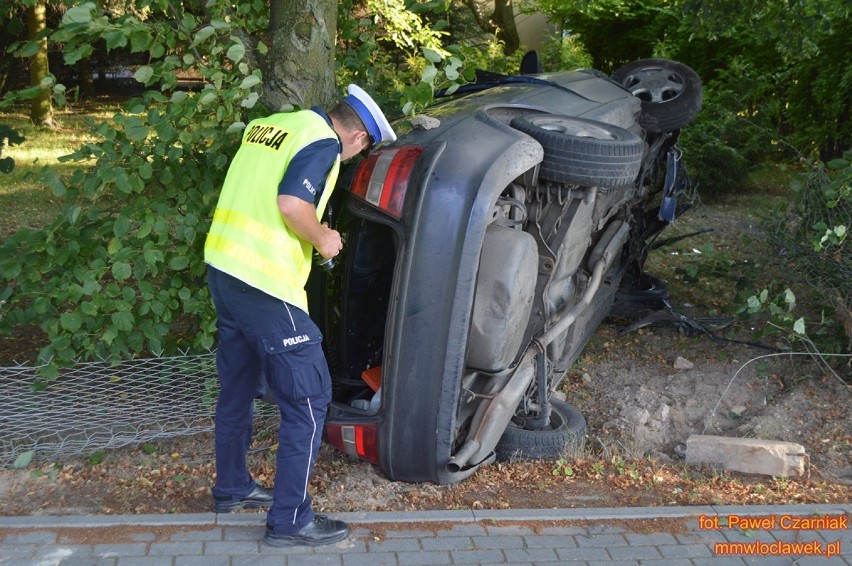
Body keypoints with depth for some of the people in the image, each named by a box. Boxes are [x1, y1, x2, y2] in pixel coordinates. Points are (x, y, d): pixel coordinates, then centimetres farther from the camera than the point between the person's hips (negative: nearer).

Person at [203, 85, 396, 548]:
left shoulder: (268, 126, 15)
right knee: (308, 400, 0)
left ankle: (231, 488, 37)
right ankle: (289, 520, 6)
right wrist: (322, 239, -6)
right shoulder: (324, 143, -10)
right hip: (265, 285, -9)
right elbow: (291, 202, -24)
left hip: (223, 268, 9)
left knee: (236, 388, 22)